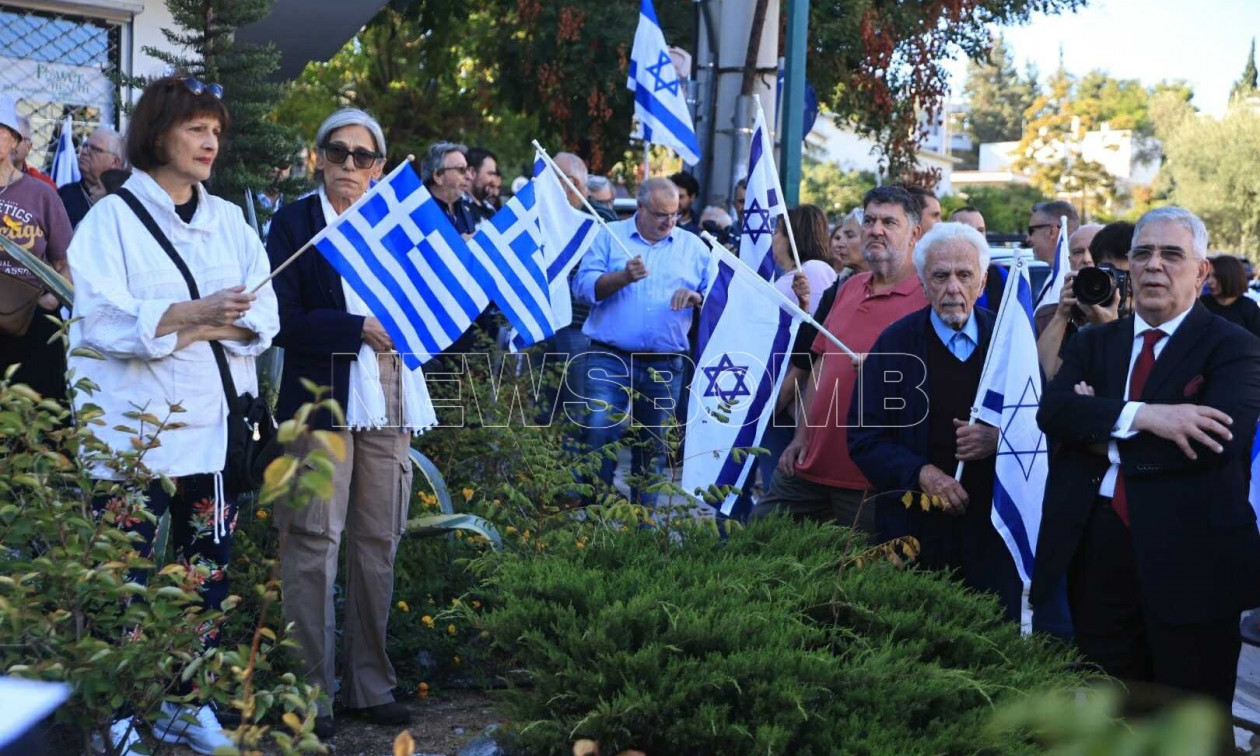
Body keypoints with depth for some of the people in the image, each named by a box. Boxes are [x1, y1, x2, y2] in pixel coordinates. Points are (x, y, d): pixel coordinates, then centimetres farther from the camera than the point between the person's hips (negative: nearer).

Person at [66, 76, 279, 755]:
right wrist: (197, 312, -20)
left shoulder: (229, 221, 13)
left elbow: (262, 319, 3)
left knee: (208, 570, 8)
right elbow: (104, 320, -14)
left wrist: (188, 333, -12)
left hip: (215, 426, 5)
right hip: (134, 428, -5)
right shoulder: (113, 217, -1)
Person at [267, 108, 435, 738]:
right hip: (322, 397, -4)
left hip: (389, 400, 4)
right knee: (314, 546, -5)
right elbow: (284, 320, -6)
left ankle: (371, 685, 17)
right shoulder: (295, 222, 4)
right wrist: (360, 329, -13)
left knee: (378, 544, 7)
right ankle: (309, 692, 2)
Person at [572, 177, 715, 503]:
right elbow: (583, 286, -4)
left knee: (653, 446, 8)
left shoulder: (693, 247, 12)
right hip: (611, 359, -2)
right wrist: (623, 277, -19)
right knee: (599, 435, -14)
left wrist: (696, 298, -12)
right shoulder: (609, 236, 6)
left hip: (666, 366, 2)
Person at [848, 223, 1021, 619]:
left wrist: (1000, 438, -12)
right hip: (917, 531, -1)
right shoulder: (895, 344, 1)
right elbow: (863, 438, -1)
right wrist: (920, 473, -15)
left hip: (992, 531, 1)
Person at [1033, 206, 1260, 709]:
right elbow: (1051, 412, -5)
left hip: (1188, 558, -4)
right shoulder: (1094, 343, 13)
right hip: (1096, 551, 4)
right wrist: (1142, 415, -21)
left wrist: (1103, 433, -11)